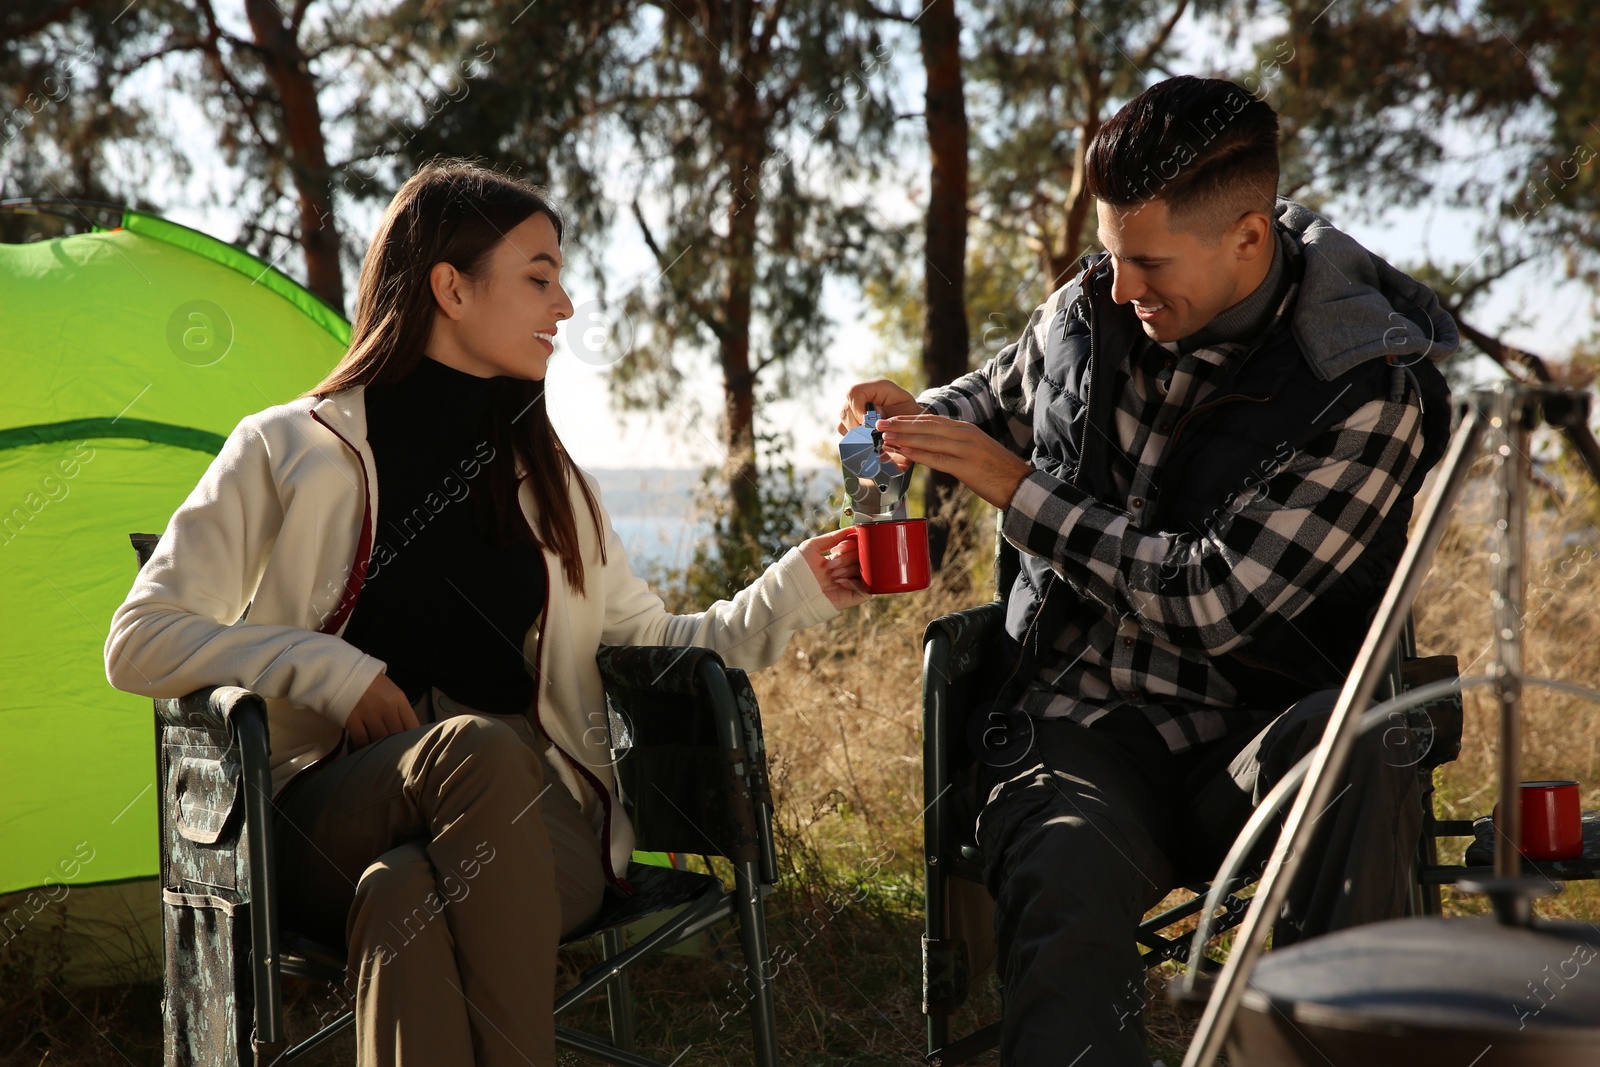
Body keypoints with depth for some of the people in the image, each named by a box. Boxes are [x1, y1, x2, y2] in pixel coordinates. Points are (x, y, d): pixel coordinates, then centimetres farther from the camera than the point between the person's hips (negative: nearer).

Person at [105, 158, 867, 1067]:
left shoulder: (549, 481, 20)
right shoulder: (288, 452, 5)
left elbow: (649, 648, 21)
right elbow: (141, 643, 1)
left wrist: (797, 591, 8)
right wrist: (336, 671, -10)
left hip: (526, 827, 2)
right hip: (332, 824, -2)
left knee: (409, 895, -35)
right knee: (481, 748, -37)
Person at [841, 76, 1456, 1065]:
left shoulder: (1368, 388, -10)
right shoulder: (1089, 308, 6)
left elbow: (1210, 600, -15)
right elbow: (1001, 396, 31)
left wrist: (1016, 489, -10)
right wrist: (921, 417, 6)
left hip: (1247, 728, -2)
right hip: (1078, 719, 2)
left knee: (1358, 759, -38)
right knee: (1066, 883, -34)